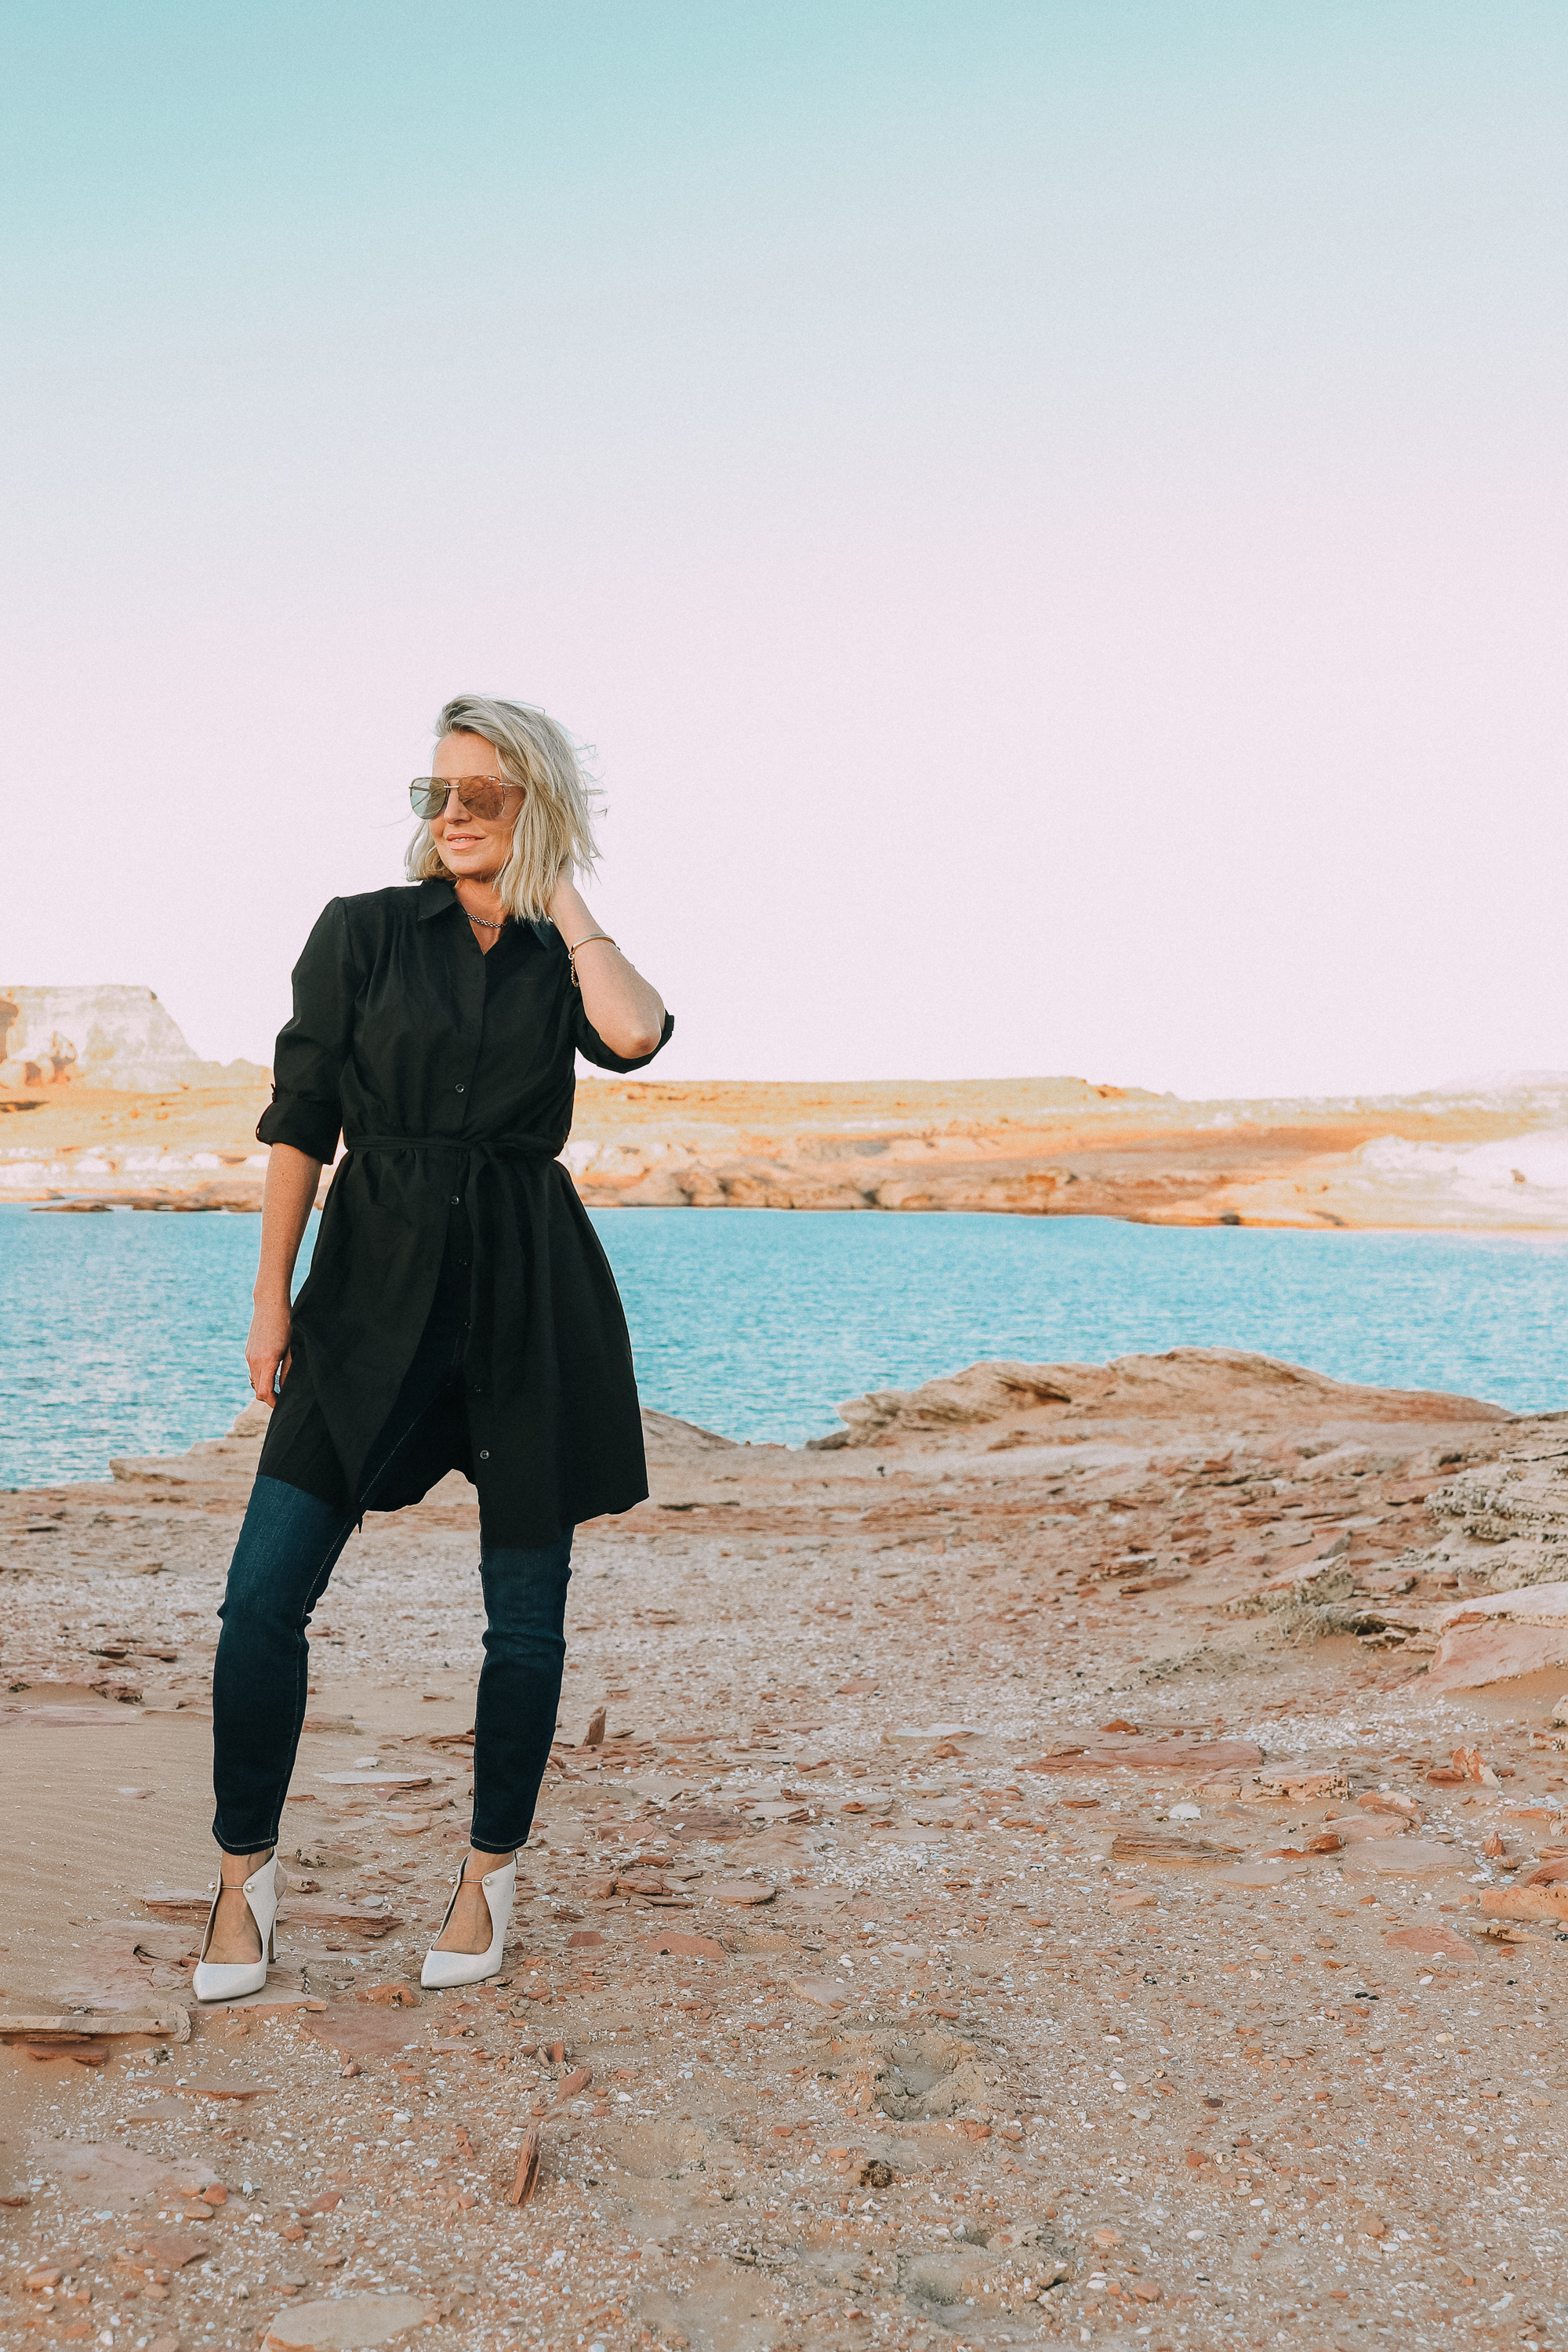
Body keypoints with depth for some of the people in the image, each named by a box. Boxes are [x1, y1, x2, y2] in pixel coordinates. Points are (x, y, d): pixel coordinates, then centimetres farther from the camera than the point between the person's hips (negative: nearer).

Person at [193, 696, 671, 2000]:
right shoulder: (361, 932, 4)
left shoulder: (564, 958, 7)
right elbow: (300, 1119, 3)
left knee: (525, 1608, 6)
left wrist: (562, 900, -4)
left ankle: (490, 1870, 25)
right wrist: (272, 1295, -2)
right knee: (265, 1594, -6)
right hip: (375, 1282, 0)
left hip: (531, 1298, 1)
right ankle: (246, 1869, 14)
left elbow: (636, 1036, -16)